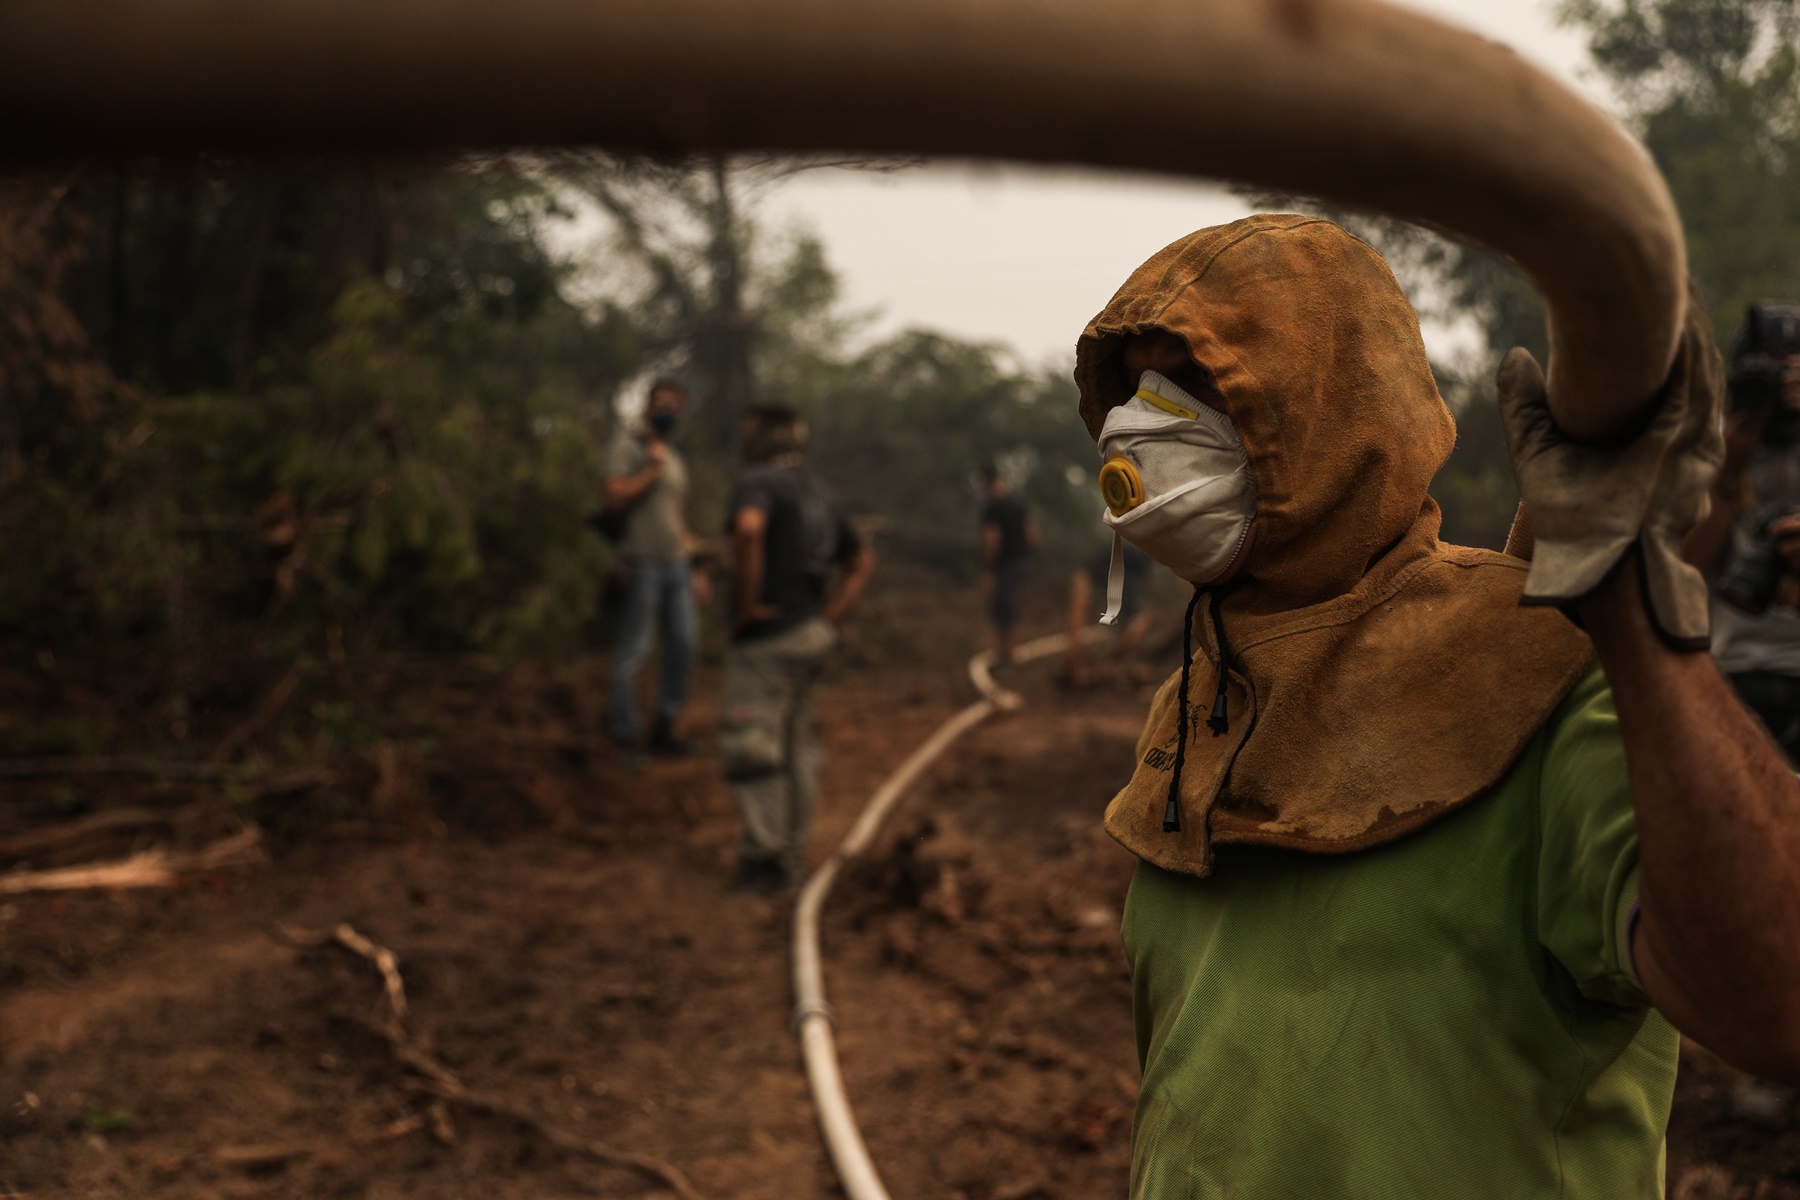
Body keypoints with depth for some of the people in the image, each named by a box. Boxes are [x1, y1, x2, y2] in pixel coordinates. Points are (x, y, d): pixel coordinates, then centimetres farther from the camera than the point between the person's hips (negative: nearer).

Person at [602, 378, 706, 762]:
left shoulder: (675, 458, 21)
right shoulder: (625, 445, -1)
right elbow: (615, 497, -14)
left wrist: (694, 564, 20)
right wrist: (651, 469, -11)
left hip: (676, 564, 7)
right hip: (642, 562, -7)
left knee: (684, 645, 6)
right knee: (632, 651, -6)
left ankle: (664, 728, 17)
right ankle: (625, 736, 2)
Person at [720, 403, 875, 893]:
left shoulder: (756, 483, -11)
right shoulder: (818, 494, 15)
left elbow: (749, 527, -34)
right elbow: (862, 561, 20)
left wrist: (746, 602, -24)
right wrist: (830, 618, 12)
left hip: (764, 639, -9)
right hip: (808, 639, 9)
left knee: (749, 751, -4)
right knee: (797, 748, 13)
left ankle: (766, 856, -4)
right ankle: (792, 850, 19)